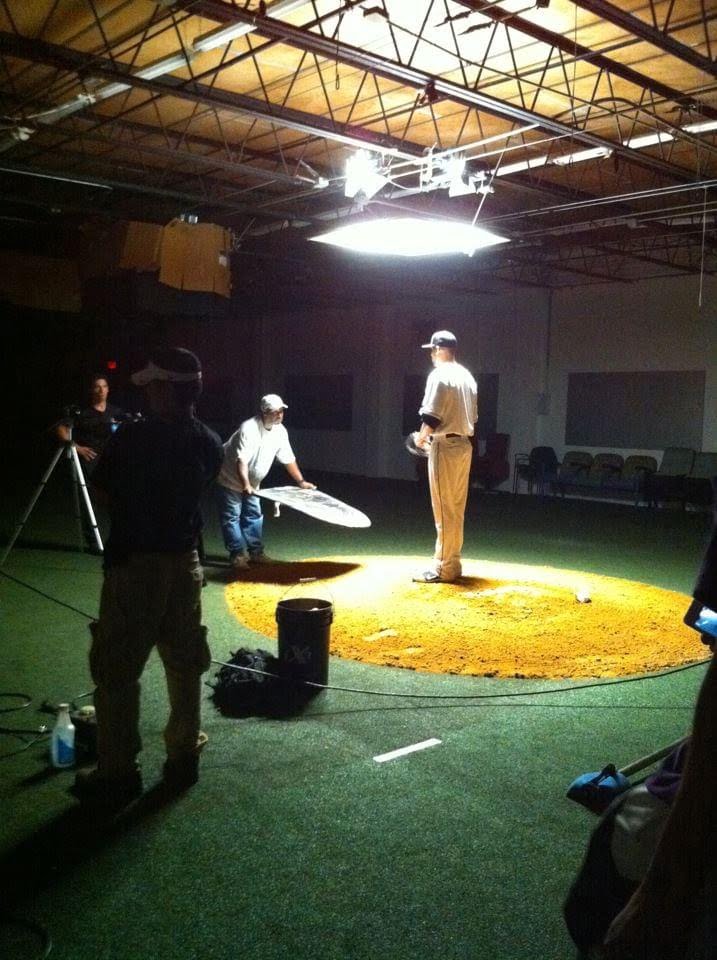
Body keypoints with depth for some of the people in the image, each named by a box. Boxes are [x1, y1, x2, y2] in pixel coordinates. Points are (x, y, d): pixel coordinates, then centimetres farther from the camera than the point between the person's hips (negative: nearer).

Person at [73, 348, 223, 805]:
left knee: (117, 669, 5)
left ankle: (118, 772, 12)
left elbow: (104, 489, -3)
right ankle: (184, 758, 25)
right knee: (185, 665, 15)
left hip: (136, 562, -5)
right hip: (184, 561, 6)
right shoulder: (211, 444, 1)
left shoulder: (133, 437, -16)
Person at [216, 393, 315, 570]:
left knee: (254, 516, 11)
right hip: (231, 478, -8)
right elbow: (241, 460, -37)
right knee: (232, 517, -4)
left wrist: (301, 481, 1)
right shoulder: (249, 429, -31)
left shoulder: (280, 431, -8)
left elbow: (288, 459, 2)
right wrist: (245, 485, -47)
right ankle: (237, 554, 1)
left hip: (252, 483, 8)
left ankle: (255, 552, 19)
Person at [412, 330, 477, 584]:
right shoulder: (467, 376, 15)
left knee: (444, 510, -5)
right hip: (464, 444, 9)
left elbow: (432, 416, -18)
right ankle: (452, 563, 19)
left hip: (445, 446, -9)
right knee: (456, 509, 13)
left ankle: (443, 568, -1)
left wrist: (421, 438, -1)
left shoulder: (439, 375, -12)